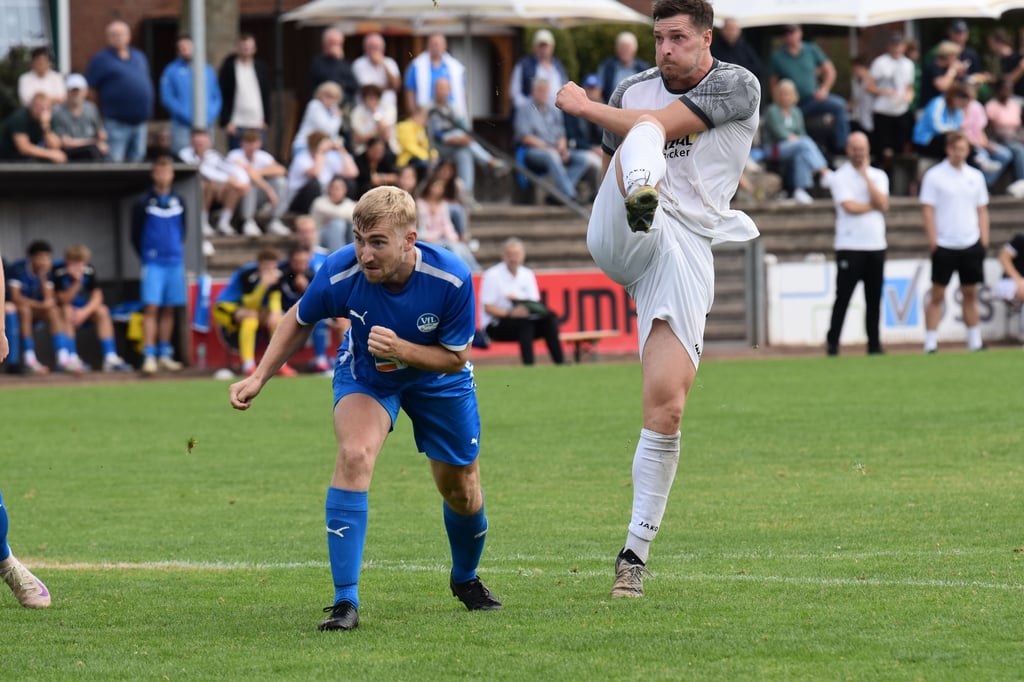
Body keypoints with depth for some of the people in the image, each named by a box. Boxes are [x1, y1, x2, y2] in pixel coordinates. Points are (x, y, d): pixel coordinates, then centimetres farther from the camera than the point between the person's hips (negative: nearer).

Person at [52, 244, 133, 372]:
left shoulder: (89, 271, -11)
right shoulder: (59, 272, -23)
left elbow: (97, 296, -15)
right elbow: (64, 300, -23)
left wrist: (85, 311, -32)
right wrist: (77, 281, -36)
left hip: (84, 308, 4)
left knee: (102, 311, -21)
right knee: (67, 311, -36)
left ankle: (111, 358, -24)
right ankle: (72, 358, -37)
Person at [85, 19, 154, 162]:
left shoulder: (139, 57, 16)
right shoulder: (101, 59, -1)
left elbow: (147, 85, 22)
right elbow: (88, 89, -4)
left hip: (139, 122, 6)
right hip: (116, 123, -6)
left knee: (137, 160, 9)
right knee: (114, 162, -11)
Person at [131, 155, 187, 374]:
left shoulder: (178, 202, 8)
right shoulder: (144, 202, -3)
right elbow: (136, 235, 3)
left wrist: (176, 249, 12)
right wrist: (146, 256, 5)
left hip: (175, 263, 4)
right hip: (153, 263, -4)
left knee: (169, 310, 7)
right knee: (151, 308, -11)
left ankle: (165, 355, 14)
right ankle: (149, 356, -14)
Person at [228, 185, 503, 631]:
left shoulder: (451, 279, -34)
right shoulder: (339, 273, -31)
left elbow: (455, 358, -21)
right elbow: (299, 321, -9)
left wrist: (400, 349, -39)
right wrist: (259, 377, -16)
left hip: (437, 378, 1)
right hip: (366, 377, -1)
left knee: (461, 490, 10)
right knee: (354, 455, -29)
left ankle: (465, 579, 45)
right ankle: (345, 602, -27)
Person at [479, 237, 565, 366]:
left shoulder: (527, 275, 11)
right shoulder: (492, 275, -7)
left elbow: (536, 305, 6)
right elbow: (488, 308, -12)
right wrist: (510, 313, -28)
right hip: (495, 325, -5)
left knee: (549, 318, -20)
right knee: (525, 322, -34)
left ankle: (559, 362, -27)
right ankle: (528, 365, -40)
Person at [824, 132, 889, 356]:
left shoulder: (878, 176, 12)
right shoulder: (839, 177, 0)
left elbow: (883, 205, -5)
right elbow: (849, 207, -14)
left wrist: (865, 176, -5)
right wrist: (874, 206, -2)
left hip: (876, 245, 4)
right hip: (849, 247, -4)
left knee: (874, 299, 5)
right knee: (843, 297, -5)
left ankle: (874, 344, 9)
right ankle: (832, 343, 0)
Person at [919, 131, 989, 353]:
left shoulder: (975, 176, 9)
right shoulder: (934, 176, -4)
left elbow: (982, 210, 13)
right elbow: (927, 210, -6)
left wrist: (984, 239, 4)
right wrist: (932, 240, -12)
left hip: (971, 244, 4)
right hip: (945, 244, -4)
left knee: (970, 293, 9)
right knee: (937, 295, -3)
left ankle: (975, 341, 15)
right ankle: (930, 343, -2)